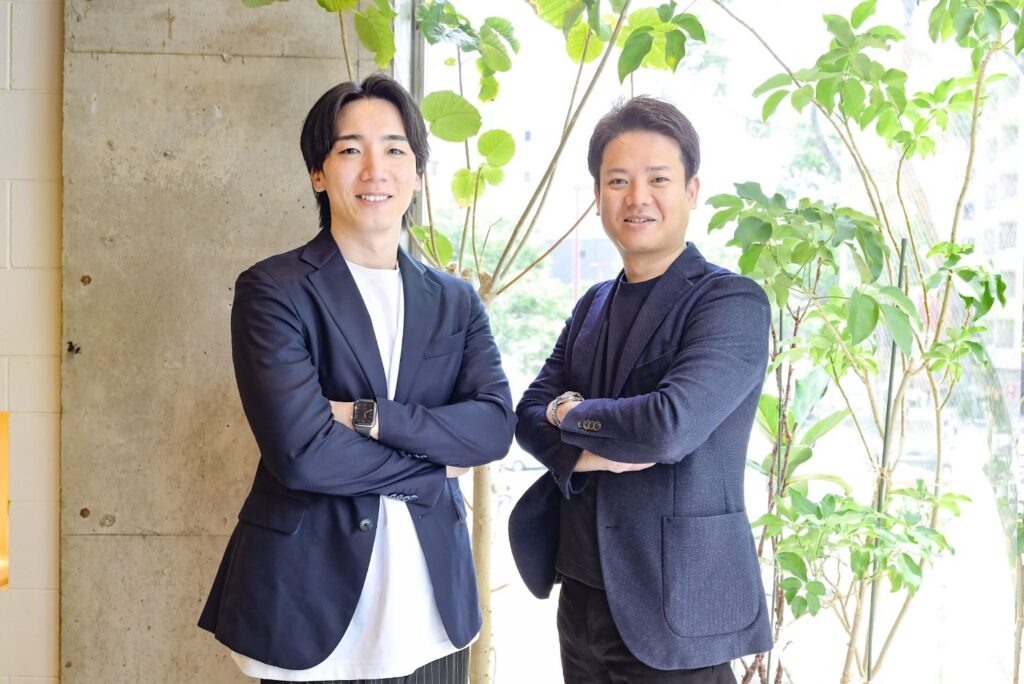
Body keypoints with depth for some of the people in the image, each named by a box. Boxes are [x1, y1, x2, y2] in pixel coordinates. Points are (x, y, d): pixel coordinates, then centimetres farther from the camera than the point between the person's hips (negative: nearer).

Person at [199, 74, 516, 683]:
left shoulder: (456, 302, 7)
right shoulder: (272, 290, -6)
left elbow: (496, 426, -7)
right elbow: (300, 450, -18)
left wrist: (366, 416, -17)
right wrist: (433, 469, -8)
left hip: (431, 601, 4)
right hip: (312, 602, -3)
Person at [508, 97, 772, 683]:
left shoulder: (733, 302, -12)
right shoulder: (595, 305, 10)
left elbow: (670, 426, -25)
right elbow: (531, 415, 5)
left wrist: (570, 411, -8)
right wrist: (586, 453, -16)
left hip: (677, 602, -6)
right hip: (583, 593, 6)